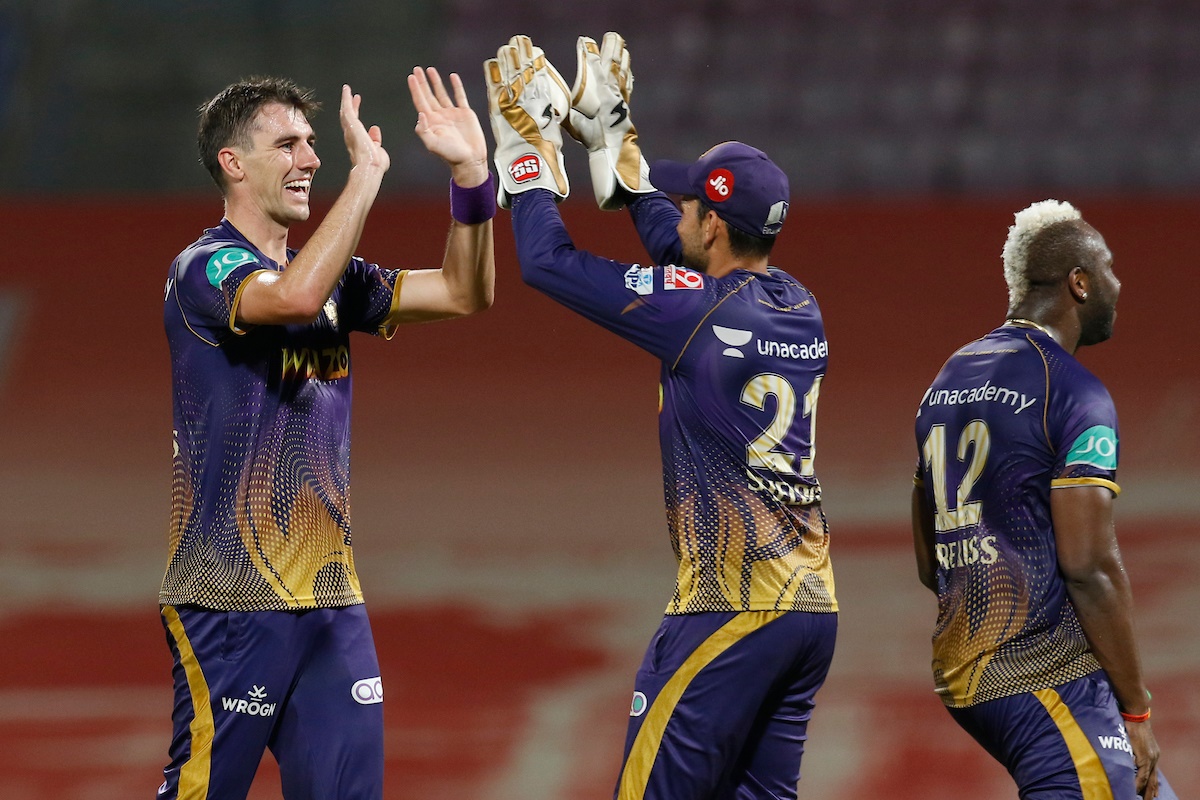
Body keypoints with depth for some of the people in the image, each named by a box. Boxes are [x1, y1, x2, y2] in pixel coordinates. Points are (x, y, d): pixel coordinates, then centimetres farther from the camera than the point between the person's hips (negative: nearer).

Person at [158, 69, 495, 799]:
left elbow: (464, 294, 11)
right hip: (231, 598, -7)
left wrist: (470, 175, -4)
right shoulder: (204, 268, -8)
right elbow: (294, 297, -29)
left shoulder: (335, 277, 14)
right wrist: (367, 172, -24)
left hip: (331, 597, 7)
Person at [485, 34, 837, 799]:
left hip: (733, 608, -8)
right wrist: (614, 145, 31)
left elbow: (547, 261, -5)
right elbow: (673, 248, 28)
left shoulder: (696, 309, -11)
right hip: (814, 606, 8)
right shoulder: (802, 310, 10)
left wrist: (529, 148, 7)